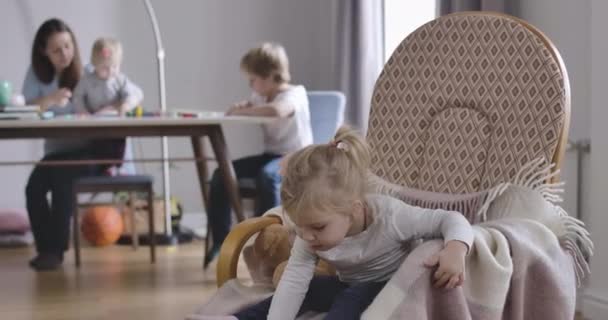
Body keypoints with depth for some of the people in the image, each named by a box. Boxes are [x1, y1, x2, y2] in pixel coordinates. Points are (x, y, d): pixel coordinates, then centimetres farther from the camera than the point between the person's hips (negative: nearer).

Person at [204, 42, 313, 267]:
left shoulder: (295, 94, -15)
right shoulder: (261, 96, 11)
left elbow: (276, 110, -38)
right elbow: (250, 106, 33)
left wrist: (242, 112, -27)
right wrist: (241, 106, 6)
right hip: (269, 154, 8)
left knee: (267, 176, -40)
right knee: (221, 175, -10)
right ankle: (221, 241, -5)